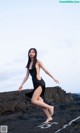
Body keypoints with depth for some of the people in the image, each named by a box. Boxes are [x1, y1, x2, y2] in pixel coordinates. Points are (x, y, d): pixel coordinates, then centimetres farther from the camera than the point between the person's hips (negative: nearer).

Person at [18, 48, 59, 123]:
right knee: (40, 102, 5)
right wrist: (21, 85, 10)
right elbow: (27, 76, 16)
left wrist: (53, 78, 4)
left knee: (33, 101, -17)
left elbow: (45, 70, 2)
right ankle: (49, 117, 16)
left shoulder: (38, 62, -2)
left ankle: (50, 107, -4)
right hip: (35, 84, 7)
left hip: (40, 83, -7)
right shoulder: (28, 64, 16)